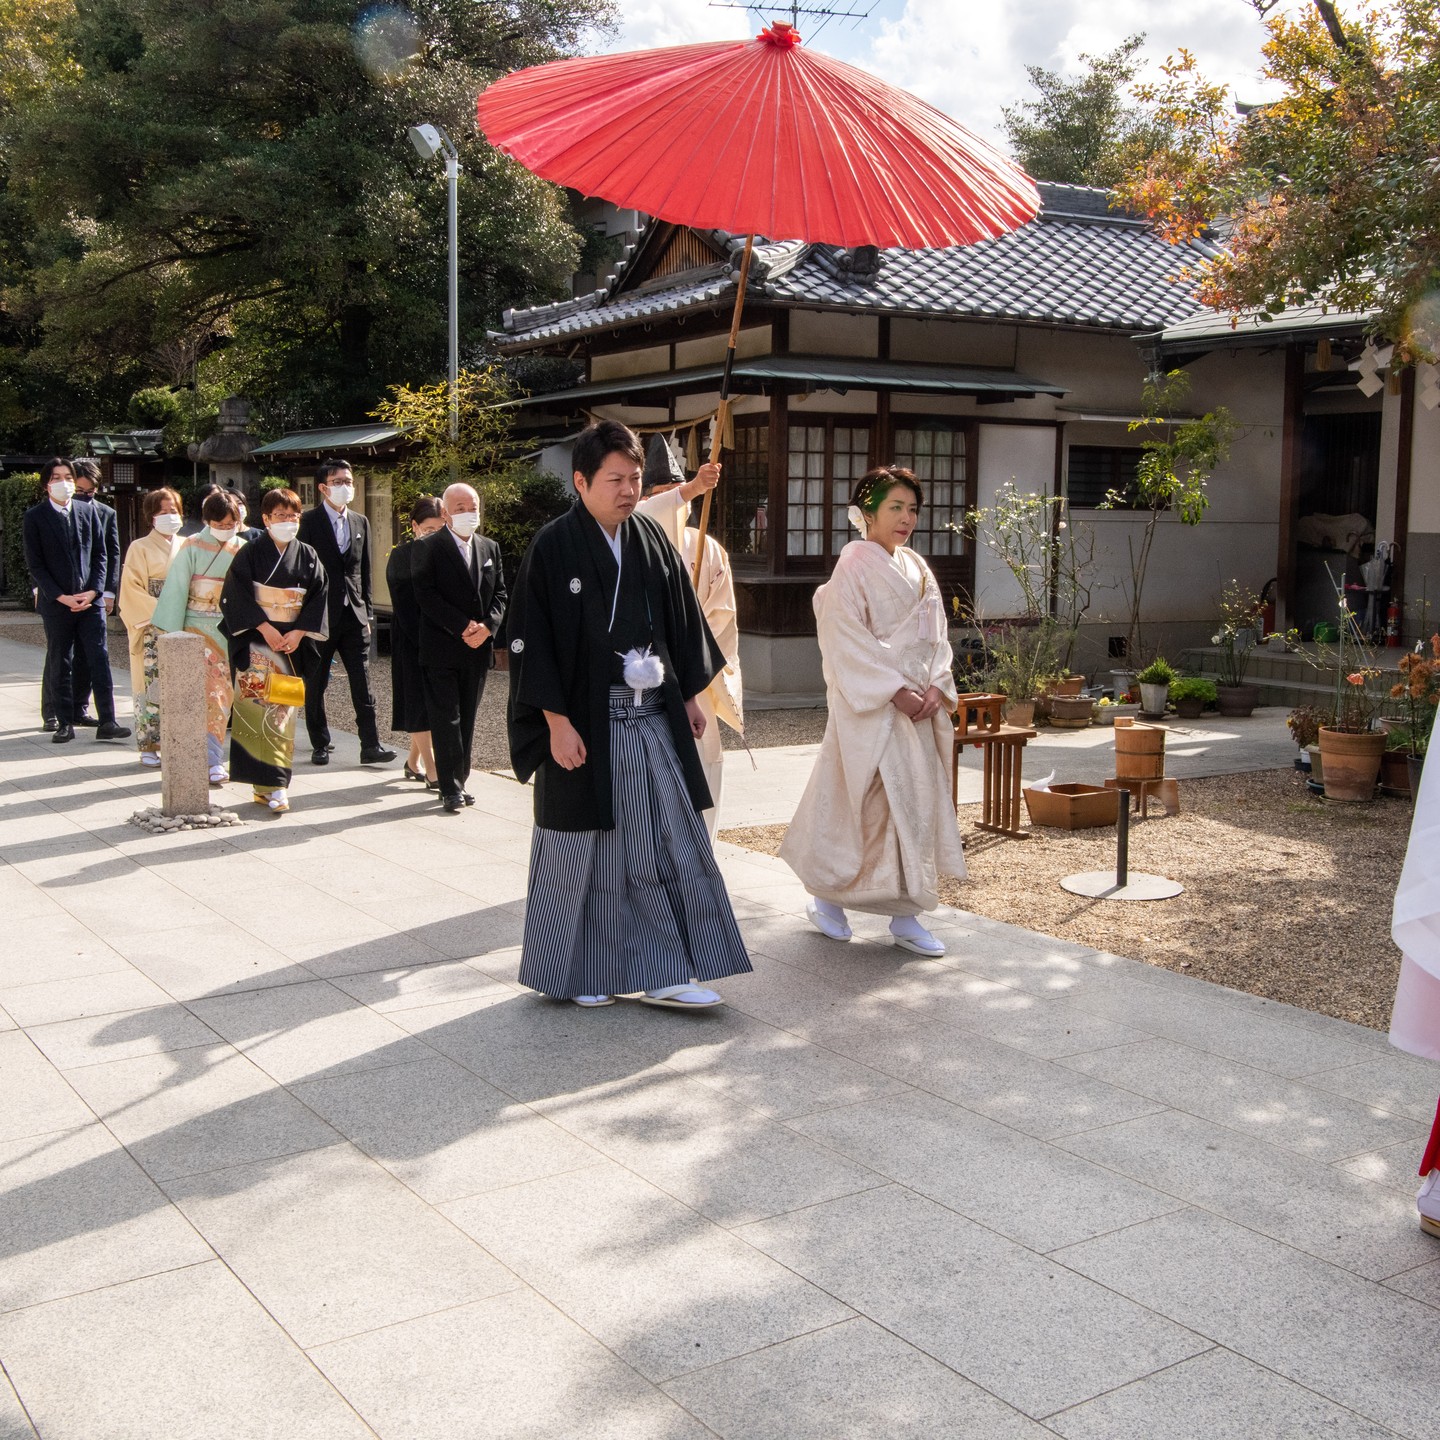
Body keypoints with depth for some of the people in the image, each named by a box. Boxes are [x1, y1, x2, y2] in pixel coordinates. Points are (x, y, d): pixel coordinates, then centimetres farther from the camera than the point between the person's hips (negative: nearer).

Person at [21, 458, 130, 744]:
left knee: (99, 661, -3)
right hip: (55, 602, -1)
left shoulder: (89, 512, 8)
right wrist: (61, 597, -11)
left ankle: (107, 723, -1)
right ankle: (65, 724, 13)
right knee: (59, 666, 5)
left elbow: (99, 554, 8)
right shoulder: (34, 517, 0)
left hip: (90, 599, 1)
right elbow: (35, 563, -2)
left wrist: (93, 591, -5)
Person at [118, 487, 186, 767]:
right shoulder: (140, 548, 4)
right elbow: (132, 589, -3)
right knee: (153, 684, -5)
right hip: (152, 630, -3)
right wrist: (159, 612, -13)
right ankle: (150, 746, 0)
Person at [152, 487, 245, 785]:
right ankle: (213, 760, -9)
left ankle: (209, 756, 17)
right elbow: (176, 590, -4)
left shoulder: (242, 551, 4)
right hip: (198, 630, -3)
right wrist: (171, 634, -7)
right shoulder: (192, 548, -4)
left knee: (223, 694, 6)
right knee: (210, 692, -11)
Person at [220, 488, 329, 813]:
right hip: (256, 642, -2)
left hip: (293, 643, 3)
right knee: (258, 708, -8)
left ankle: (274, 783, 7)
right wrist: (265, 628, -14)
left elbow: (319, 597, 3)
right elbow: (235, 596, -6)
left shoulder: (307, 556, 7)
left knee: (283, 710, 2)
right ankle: (267, 785, -5)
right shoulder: (250, 554, 0)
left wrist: (299, 632, -9)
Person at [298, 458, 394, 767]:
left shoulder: (360, 522, 12)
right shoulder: (308, 521, -4)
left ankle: (370, 746, 0)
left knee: (362, 683, 0)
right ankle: (320, 745, 17)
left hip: (354, 614, 4)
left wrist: (368, 612, 10)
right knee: (315, 683, 6)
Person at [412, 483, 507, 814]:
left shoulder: (490, 548, 12)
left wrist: (487, 626, -8)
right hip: (441, 650, -5)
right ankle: (451, 788, -1)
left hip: (477, 650, 5)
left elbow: (500, 593, 10)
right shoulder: (429, 548, -4)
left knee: (467, 719, 10)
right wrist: (462, 627, -16)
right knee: (446, 719, -4)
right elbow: (426, 596, -11)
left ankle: (458, 782, 18)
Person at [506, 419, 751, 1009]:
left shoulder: (650, 539, 7)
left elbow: (679, 621, 15)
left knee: (670, 842, 5)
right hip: (585, 723, -5)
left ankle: (662, 973, 13)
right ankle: (575, 973, 23)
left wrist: (689, 695, 13)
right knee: (585, 847, 6)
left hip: (653, 719, 5)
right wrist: (557, 723, -16)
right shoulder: (553, 548, -10)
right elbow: (531, 640, -12)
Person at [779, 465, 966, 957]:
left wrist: (936, 686, -3)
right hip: (870, 705, -7)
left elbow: (936, 634, 13)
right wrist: (895, 691, -19)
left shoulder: (916, 568, 13)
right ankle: (826, 898, 14)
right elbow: (847, 639, -15)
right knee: (879, 803, -5)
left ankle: (905, 916, 12)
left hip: (918, 703, 7)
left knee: (920, 801, 5)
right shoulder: (854, 566, -9)